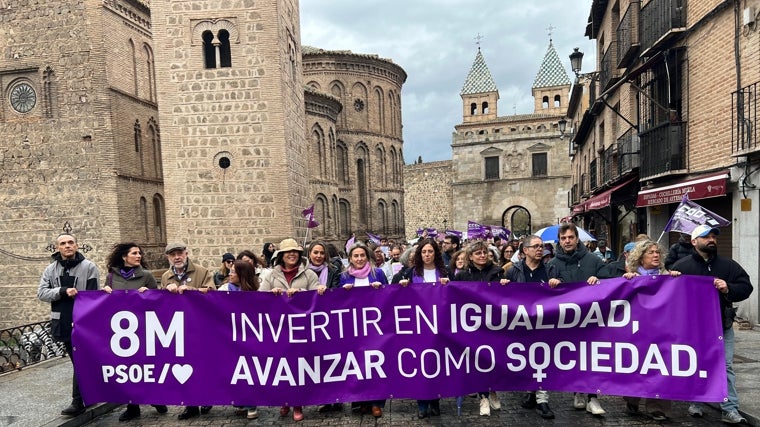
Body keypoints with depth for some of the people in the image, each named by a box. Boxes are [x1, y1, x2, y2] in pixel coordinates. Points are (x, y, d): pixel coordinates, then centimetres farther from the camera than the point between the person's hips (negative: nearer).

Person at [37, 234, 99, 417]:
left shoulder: (89, 267, -5)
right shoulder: (51, 269, 8)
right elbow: (41, 293, 0)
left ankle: (78, 402, 5)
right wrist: (63, 291, -17)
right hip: (63, 323, 5)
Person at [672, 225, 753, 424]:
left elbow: (746, 287, -2)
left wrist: (728, 289, -20)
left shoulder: (728, 265, 3)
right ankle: (695, 404, 25)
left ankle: (730, 410, 10)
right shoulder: (682, 265, -5)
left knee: (725, 367, 3)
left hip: (722, 326, 2)